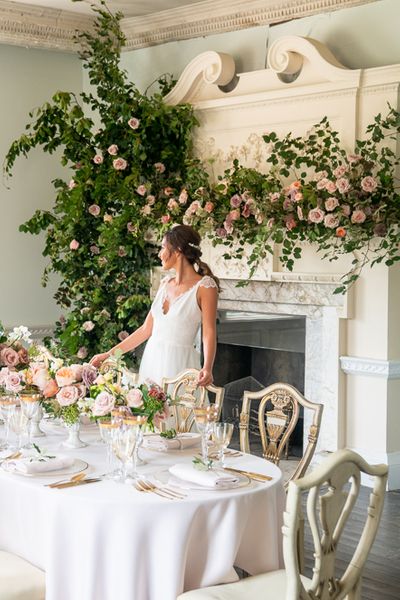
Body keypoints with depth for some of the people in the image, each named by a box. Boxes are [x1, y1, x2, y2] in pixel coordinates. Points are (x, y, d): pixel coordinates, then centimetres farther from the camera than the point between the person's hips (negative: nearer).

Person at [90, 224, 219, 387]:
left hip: (178, 363, -6)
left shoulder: (204, 286, -7)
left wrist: (207, 368, -29)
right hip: (152, 360, 6)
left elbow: (209, 333, -13)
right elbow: (146, 329, 14)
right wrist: (109, 354, 14)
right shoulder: (165, 284, 12)